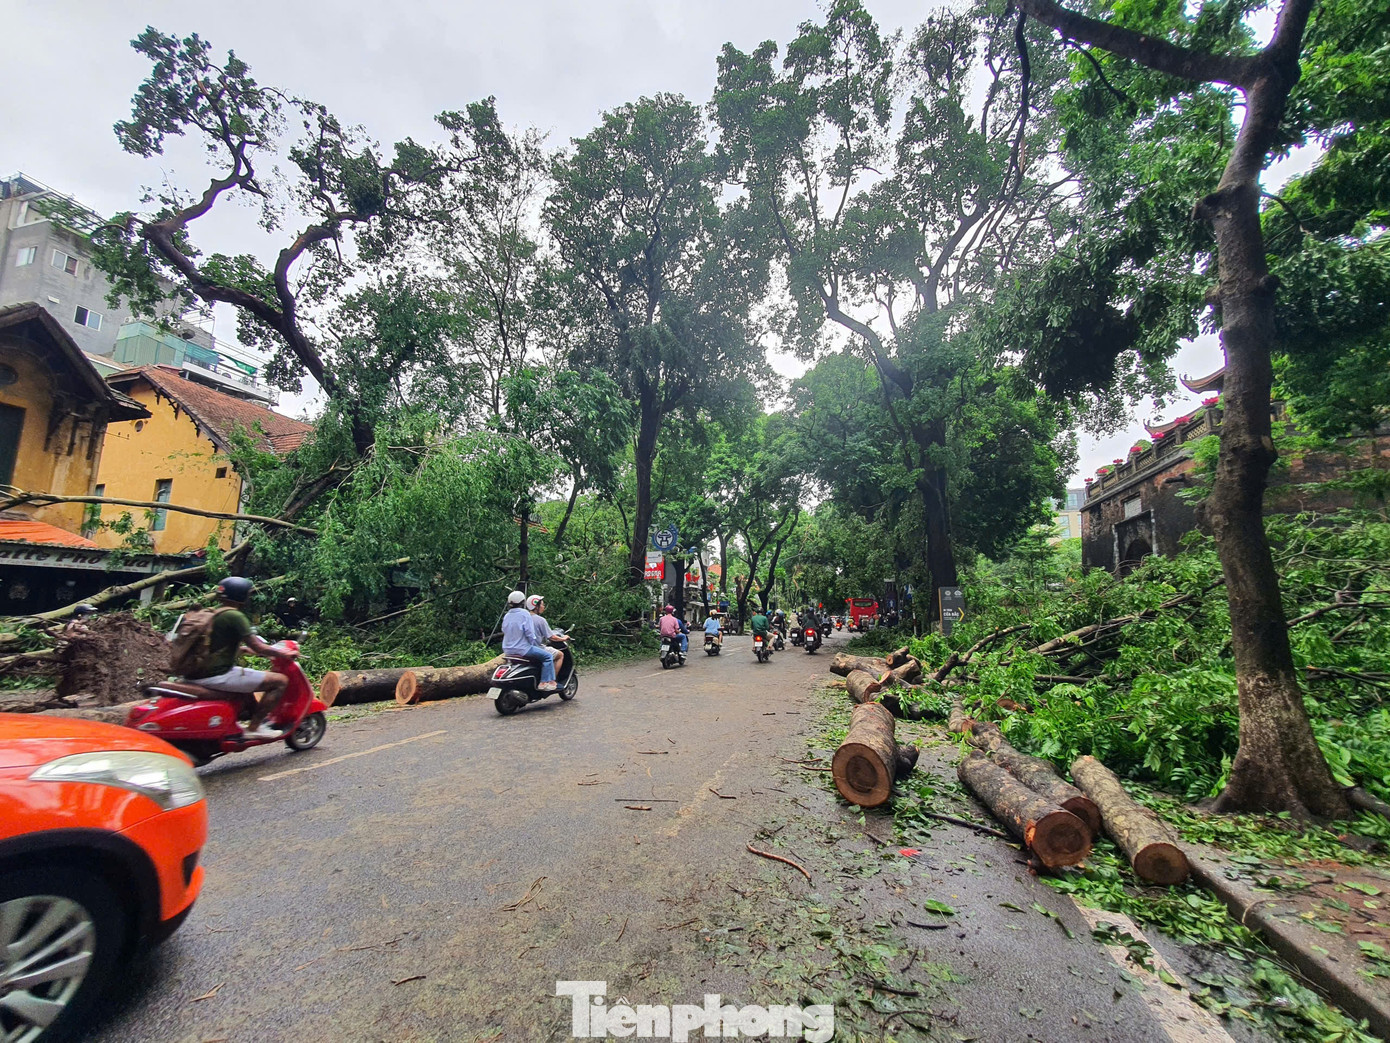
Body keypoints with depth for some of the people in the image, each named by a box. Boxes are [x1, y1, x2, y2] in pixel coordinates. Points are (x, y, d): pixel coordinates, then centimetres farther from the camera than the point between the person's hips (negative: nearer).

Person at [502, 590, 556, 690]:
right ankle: (545, 682, -11)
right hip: (522, 649, -8)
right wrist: (536, 645, -2)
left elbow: (504, 631, 14)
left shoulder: (506, 616, 10)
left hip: (507, 651, 9)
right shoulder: (524, 614, -11)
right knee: (547, 656, -3)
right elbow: (530, 633, -16)